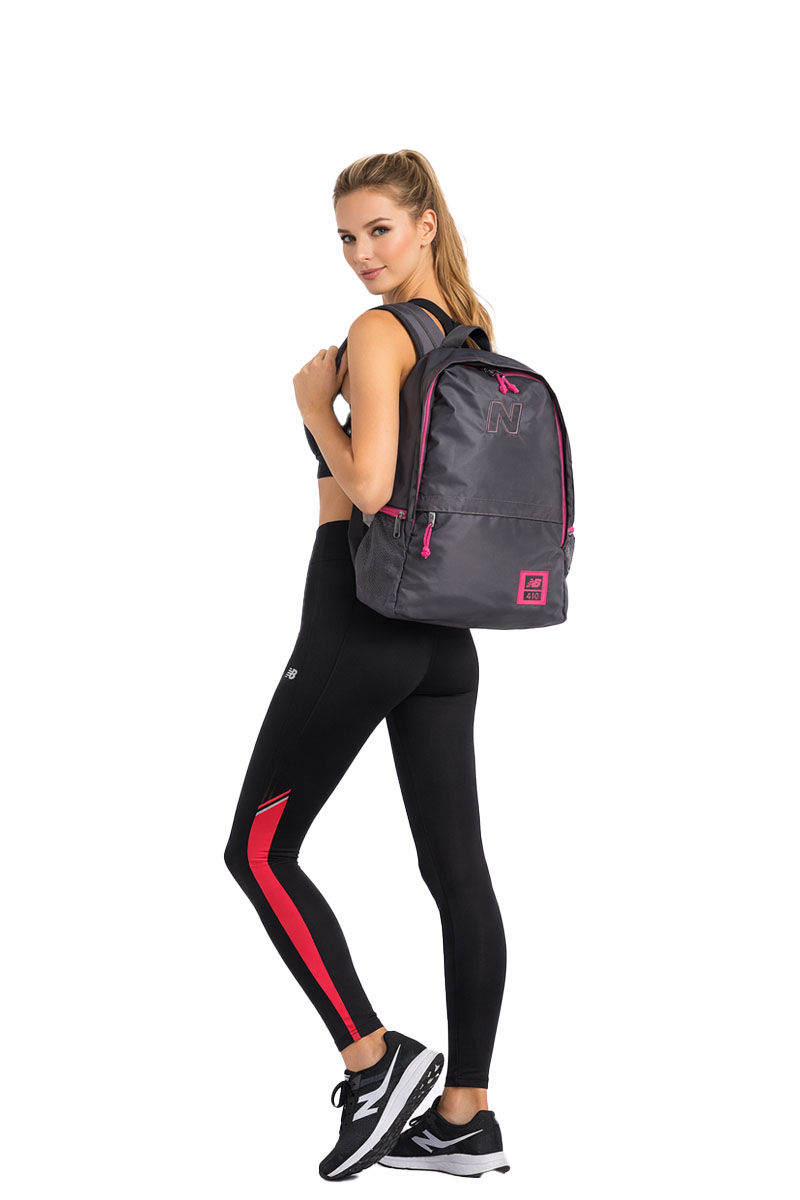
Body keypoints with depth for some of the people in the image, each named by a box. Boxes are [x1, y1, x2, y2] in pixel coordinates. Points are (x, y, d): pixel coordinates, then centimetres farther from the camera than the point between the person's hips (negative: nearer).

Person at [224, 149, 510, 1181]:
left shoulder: (378, 332, -12)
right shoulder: (475, 333, 14)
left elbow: (368, 487, -20)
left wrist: (312, 402, -7)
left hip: (357, 621, -8)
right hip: (446, 629, 8)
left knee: (259, 849, 5)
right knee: (456, 864, 7)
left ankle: (373, 1060, 4)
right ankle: (465, 1115, 13)